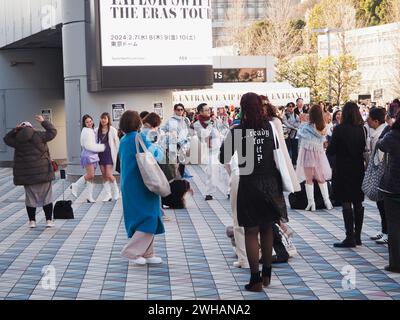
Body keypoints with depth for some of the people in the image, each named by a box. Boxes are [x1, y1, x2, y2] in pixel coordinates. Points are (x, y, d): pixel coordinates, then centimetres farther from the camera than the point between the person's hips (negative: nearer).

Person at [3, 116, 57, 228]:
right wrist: (43, 122, 11)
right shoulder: (38, 136, -8)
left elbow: (7, 138, 19)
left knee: (30, 197, 11)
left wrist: (15, 130, 10)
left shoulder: (17, 140, 0)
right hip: (43, 172, -2)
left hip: (26, 174, 2)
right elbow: (52, 131, 3)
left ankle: (32, 221, 13)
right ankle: (49, 220, 6)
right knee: (46, 196, 6)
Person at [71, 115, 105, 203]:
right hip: (87, 155, -9)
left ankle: (90, 197, 9)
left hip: (93, 155, 9)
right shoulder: (86, 131, -11)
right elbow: (88, 146, -16)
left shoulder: (92, 130, 16)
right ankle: (76, 186, 2)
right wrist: (102, 147, -12)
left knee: (92, 177, 7)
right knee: (90, 175, -17)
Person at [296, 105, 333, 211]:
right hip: (319, 153, 3)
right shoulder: (323, 127, -9)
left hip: (307, 153, -3)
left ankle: (311, 203, 1)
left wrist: (302, 122, 5)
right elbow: (323, 140, 0)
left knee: (308, 179, 3)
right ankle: (327, 201, 16)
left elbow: (299, 135, -3)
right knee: (321, 178, 16)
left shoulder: (305, 126, -15)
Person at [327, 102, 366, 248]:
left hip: (343, 171, -5)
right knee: (358, 203, 10)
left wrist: (328, 146, 12)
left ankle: (350, 238, -3)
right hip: (359, 170, 5)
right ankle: (357, 237, 16)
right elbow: (365, 149, 7)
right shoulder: (362, 129, -1)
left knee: (346, 204, -2)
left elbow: (331, 151, -9)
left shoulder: (339, 129, -13)